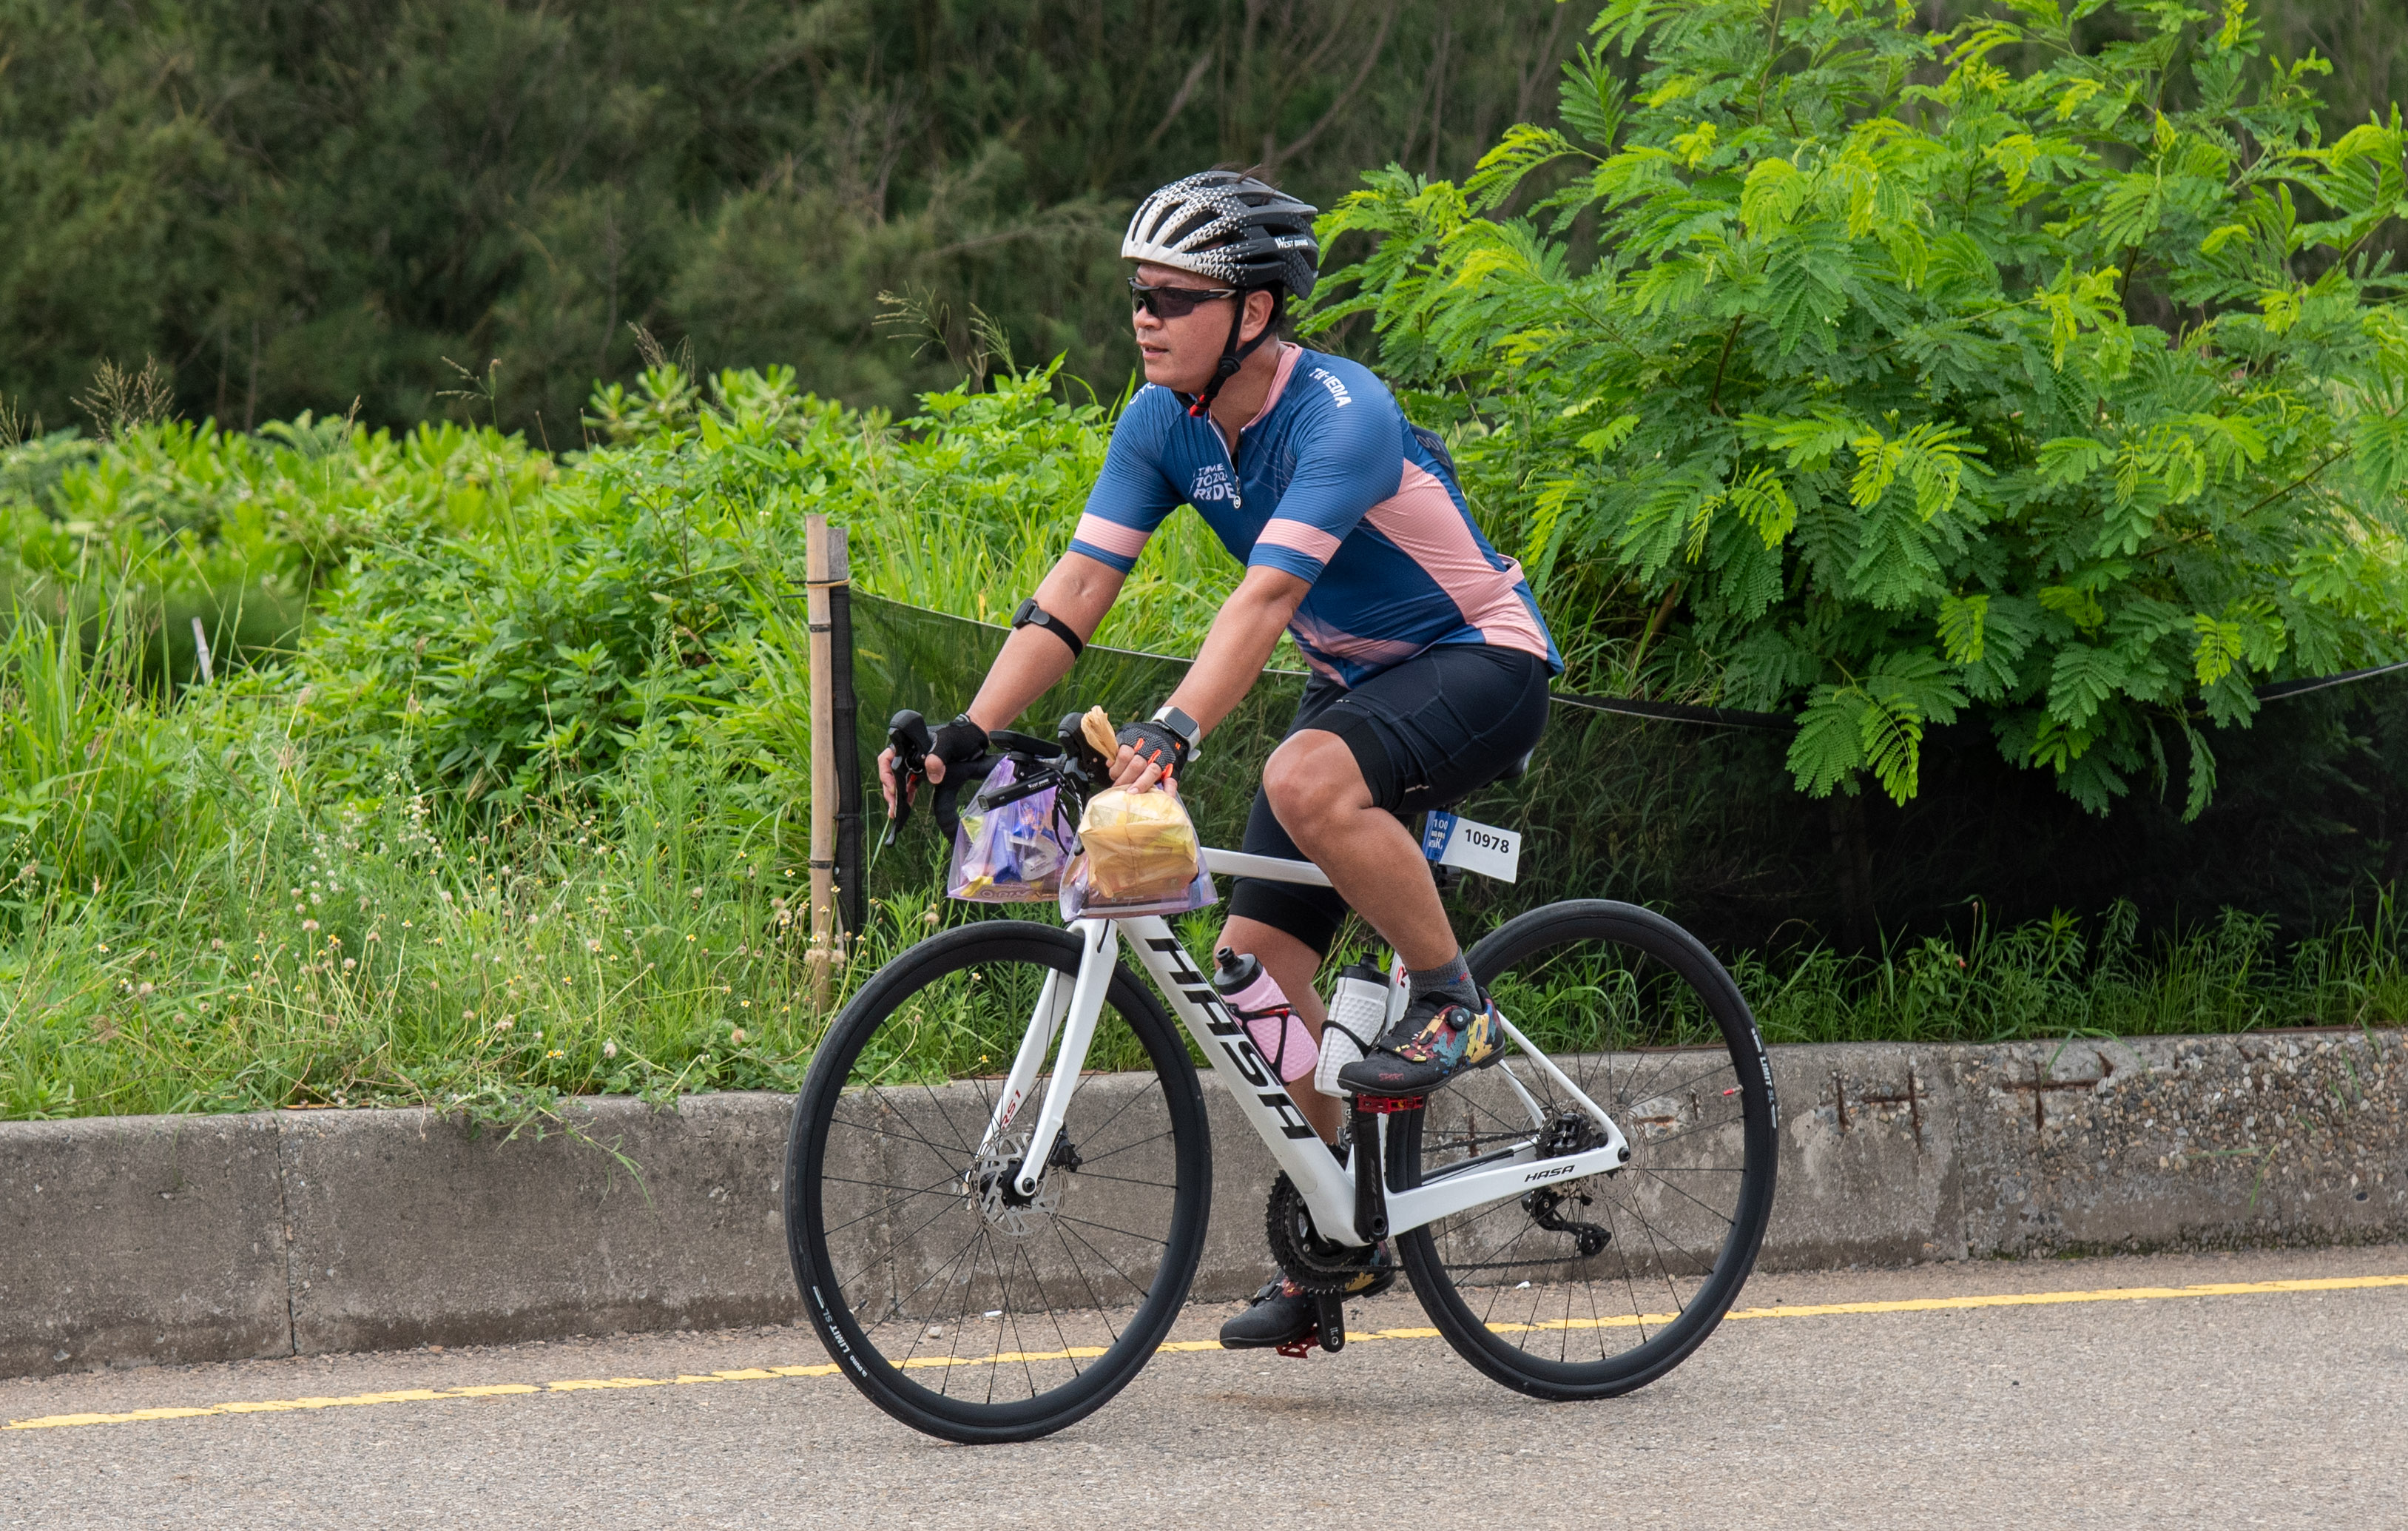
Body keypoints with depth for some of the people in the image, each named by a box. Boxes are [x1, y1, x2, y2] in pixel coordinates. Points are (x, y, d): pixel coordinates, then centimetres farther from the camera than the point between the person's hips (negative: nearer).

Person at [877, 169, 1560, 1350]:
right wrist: (966, 735, -23)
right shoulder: (1164, 422, -7)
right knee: (1255, 964, -3)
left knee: (1307, 782, -38)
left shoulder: (1340, 415, -28)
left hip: (1481, 663, -8)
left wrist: (1171, 732, -54)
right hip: (1356, 678, 8)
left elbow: (1268, 595, -41)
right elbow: (1076, 587, -11)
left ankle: (1452, 1001, -16)